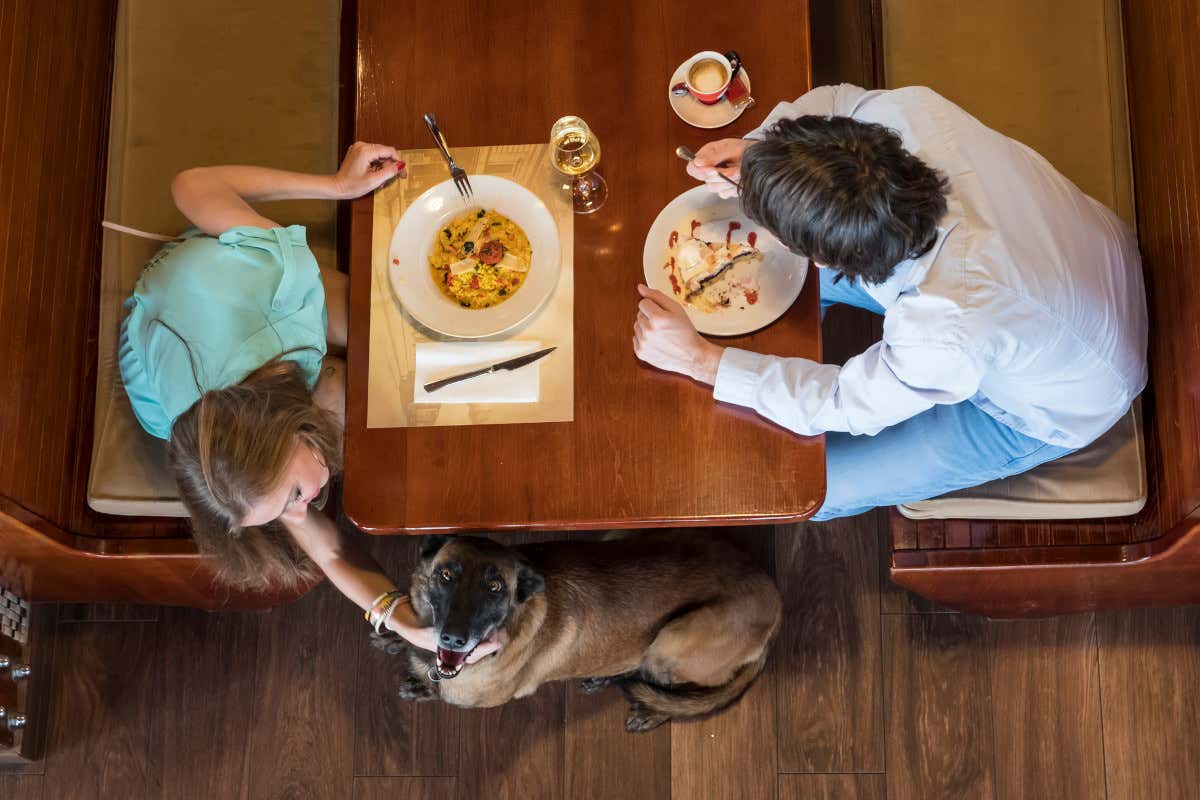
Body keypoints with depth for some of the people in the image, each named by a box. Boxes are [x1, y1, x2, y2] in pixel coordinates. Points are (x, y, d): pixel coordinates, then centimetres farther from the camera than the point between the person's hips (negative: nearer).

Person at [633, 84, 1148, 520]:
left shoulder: (944, 333, -46)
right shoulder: (916, 111, -33)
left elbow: (844, 404, -26)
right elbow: (840, 102, -9)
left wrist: (698, 358, -24)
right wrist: (754, 149, -27)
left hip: (1055, 412, -6)